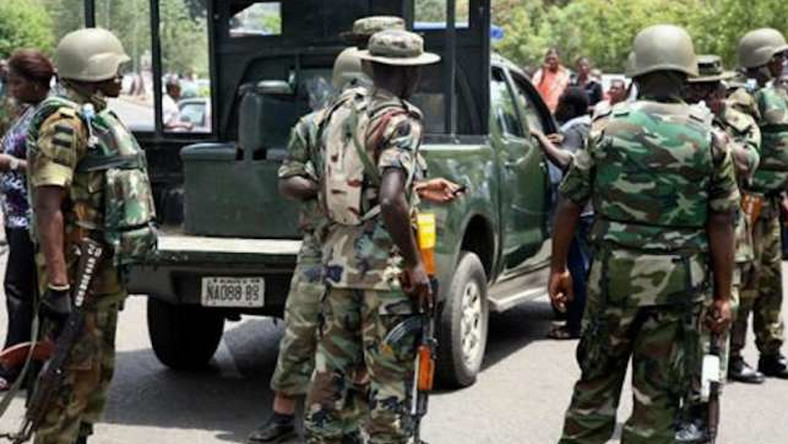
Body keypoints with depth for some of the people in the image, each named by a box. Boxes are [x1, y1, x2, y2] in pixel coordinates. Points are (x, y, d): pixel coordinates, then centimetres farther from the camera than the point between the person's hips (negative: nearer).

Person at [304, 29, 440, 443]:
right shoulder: (400, 122, -15)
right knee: (391, 373, 1)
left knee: (332, 359, 18)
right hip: (385, 266, -7)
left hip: (338, 257, 8)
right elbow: (392, 201, -26)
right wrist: (415, 264, -18)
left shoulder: (341, 111, 8)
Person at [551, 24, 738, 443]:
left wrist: (558, 267, 11)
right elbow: (721, 224, -3)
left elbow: (569, 203, 1)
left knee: (596, 380, 16)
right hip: (678, 282, -1)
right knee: (658, 394, 7)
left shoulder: (607, 128, -1)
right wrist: (723, 295, 4)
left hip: (614, 273, 1)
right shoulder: (708, 137, -3)